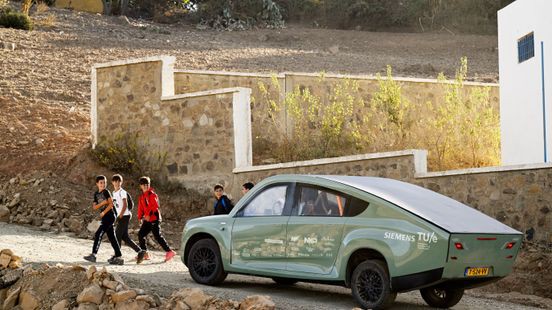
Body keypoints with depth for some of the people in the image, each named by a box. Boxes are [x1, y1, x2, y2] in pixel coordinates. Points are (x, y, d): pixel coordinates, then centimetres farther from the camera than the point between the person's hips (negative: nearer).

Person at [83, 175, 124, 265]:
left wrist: (103, 212, -14)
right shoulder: (96, 194, 15)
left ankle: (93, 255, -11)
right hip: (104, 217, 8)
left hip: (109, 216, -8)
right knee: (111, 237, 7)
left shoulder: (106, 192, -5)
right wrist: (102, 203, -9)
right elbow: (94, 207, 7)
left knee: (98, 234, -12)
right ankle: (118, 256, 9)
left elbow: (111, 204, -12)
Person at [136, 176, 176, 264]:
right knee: (141, 234, 6)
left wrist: (149, 214, -25)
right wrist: (140, 217, 9)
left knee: (157, 236, -12)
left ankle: (169, 251, -9)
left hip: (154, 218, -8)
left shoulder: (152, 194, -8)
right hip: (147, 220, 8)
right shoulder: (142, 197, 16)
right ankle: (144, 252, 16)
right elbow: (141, 208, 20)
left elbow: (155, 206, -19)